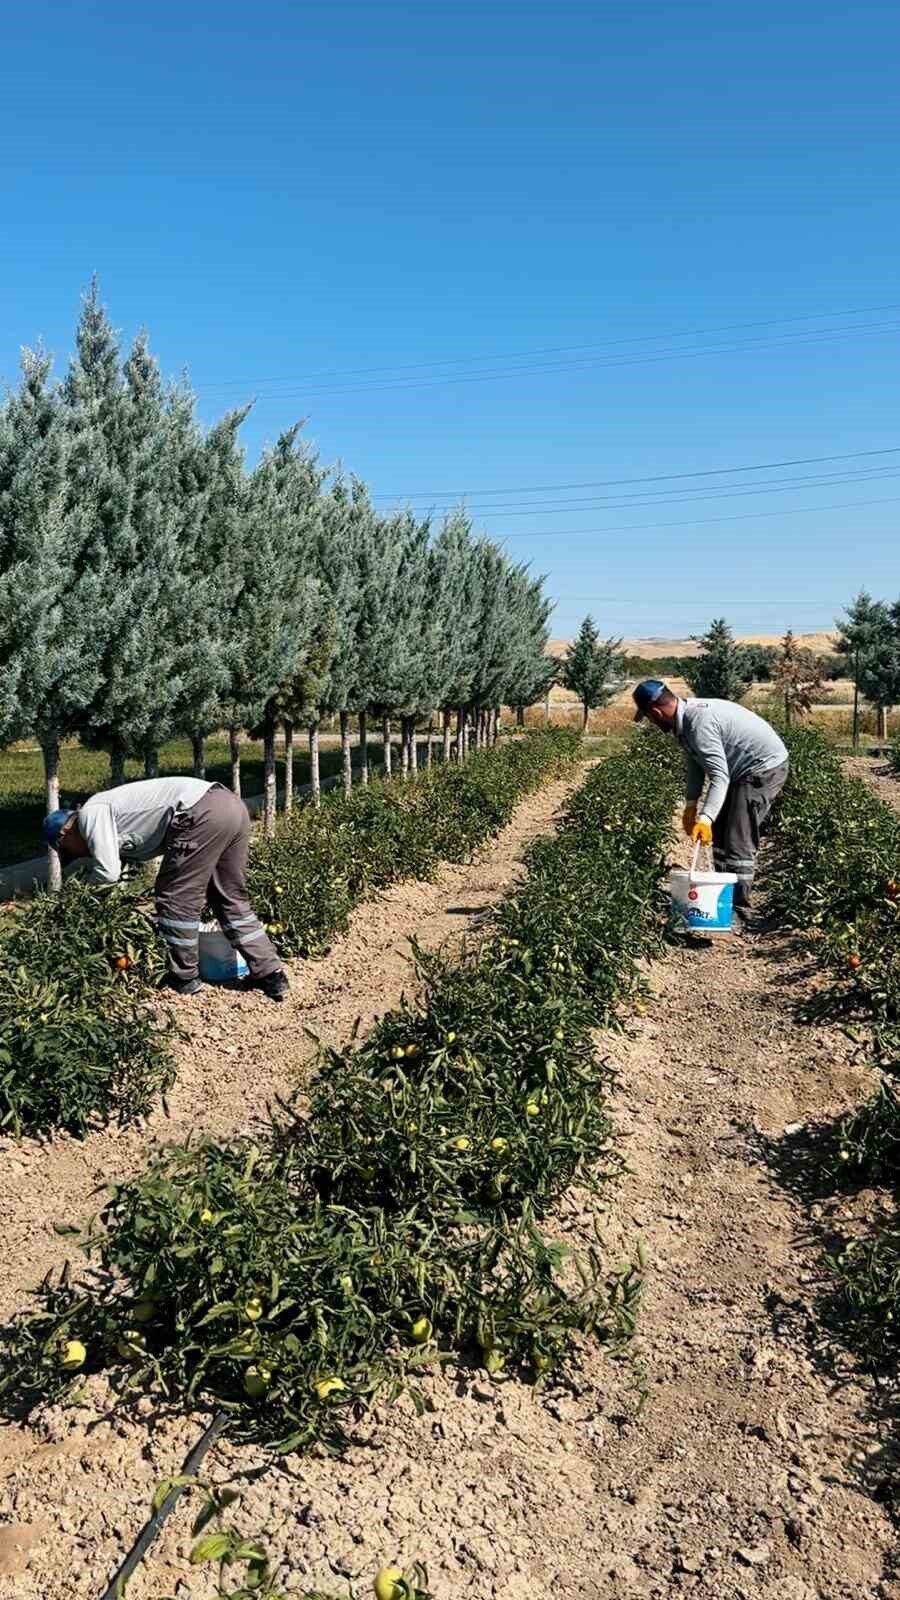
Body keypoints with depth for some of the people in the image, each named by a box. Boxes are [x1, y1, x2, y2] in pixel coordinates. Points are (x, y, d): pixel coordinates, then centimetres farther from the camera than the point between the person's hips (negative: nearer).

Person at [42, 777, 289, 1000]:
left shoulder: (90, 814, 6)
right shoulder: (115, 816, 32)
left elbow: (108, 872, -4)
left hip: (204, 813, -10)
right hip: (232, 805, 10)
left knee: (176, 900, 6)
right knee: (232, 901, 17)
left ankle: (183, 980, 18)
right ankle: (270, 976, 19)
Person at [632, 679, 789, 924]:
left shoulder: (699, 723, -31)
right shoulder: (686, 716, 1)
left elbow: (720, 776, -35)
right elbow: (695, 762, 10)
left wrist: (705, 818, -43)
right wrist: (691, 804, 2)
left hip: (765, 768, -11)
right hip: (743, 771, 11)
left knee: (739, 841, -13)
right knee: (720, 834, 16)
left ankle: (740, 908, -7)